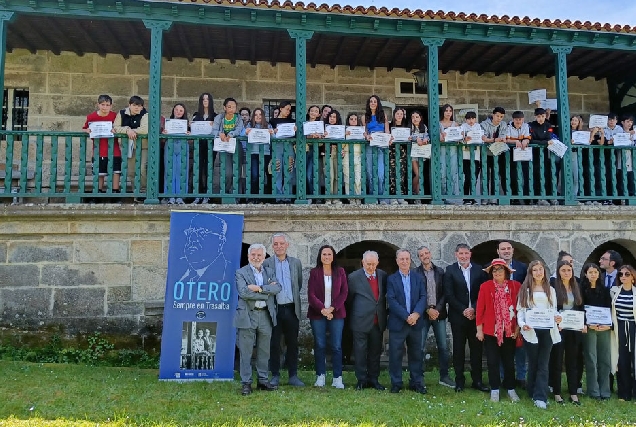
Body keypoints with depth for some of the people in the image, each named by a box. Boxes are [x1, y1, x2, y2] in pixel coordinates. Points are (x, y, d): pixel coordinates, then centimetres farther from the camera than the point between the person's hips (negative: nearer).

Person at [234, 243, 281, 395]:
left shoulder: (269, 272, 13)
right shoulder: (241, 272, 0)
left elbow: (277, 287, -4)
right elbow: (243, 292, -15)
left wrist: (259, 288, -16)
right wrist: (267, 292, -12)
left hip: (266, 315, 4)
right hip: (247, 316, -4)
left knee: (264, 351, 12)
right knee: (246, 352, 1)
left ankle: (263, 381, 23)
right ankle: (246, 383, 10)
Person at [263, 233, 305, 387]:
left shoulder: (296, 263, 9)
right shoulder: (266, 263, 0)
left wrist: (294, 297, 9)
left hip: (291, 309, 2)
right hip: (274, 309, -2)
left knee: (292, 343, 8)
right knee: (274, 344, 5)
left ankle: (293, 375, 17)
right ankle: (275, 375, 16)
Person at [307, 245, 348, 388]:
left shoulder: (340, 271, 5)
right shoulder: (314, 272, 2)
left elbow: (344, 292, 1)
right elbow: (311, 294, -2)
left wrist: (332, 308, -9)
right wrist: (322, 309, -13)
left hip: (336, 313, 0)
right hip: (318, 313, 0)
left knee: (336, 346, 0)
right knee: (319, 345, 3)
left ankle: (337, 378, 6)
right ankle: (320, 377, 12)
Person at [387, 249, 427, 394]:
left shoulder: (418, 278, 10)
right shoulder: (391, 279, 1)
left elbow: (423, 297, 2)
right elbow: (391, 300, -8)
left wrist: (416, 314, -15)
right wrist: (406, 316, -16)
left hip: (415, 322, 3)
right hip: (398, 322, -2)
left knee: (416, 354, 9)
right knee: (395, 354, 2)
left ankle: (416, 382, 20)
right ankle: (396, 383, 14)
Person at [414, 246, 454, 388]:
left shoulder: (440, 271, 7)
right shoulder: (415, 273, -2)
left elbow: (444, 293, 4)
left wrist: (437, 309, -8)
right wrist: (428, 310, -11)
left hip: (439, 313, 3)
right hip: (423, 314, -3)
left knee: (443, 346, 7)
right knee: (420, 347, -1)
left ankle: (444, 376, 18)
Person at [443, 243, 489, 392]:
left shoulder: (478, 270, 5)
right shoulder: (450, 270, -1)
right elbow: (449, 294, -6)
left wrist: (473, 309, -10)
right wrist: (463, 310, -12)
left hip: (475, 315, 2)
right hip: (458, 316, -2)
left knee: (477, 348, 6)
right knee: (458, 349, 6)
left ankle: (477, 380, 16)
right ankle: (459, 381, 15)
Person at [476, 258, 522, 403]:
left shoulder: (516, 286, -2)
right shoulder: (485, 286, -5)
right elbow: (480, 308, -3)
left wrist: (518, 327, -2)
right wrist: (479, 329, -3)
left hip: (509, 331, 1)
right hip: (490, 331, -1)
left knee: (509, 362, 10)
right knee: (493, 362, 6)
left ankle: (511, 389, 24)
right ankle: (494, 390, 17)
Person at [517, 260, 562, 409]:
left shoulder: (550, 290, 16)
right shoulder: (525, 289, 8)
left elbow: (553, 309, 13)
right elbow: (520, 309, 2)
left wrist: (557, 318, -9)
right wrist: (522, 323, -15)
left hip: (547, 330, 2)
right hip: (531, 330, -2)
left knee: (543, 364, -3)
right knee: (533, 362, 4)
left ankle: (540, 397, -6)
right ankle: (533, 393, 18)